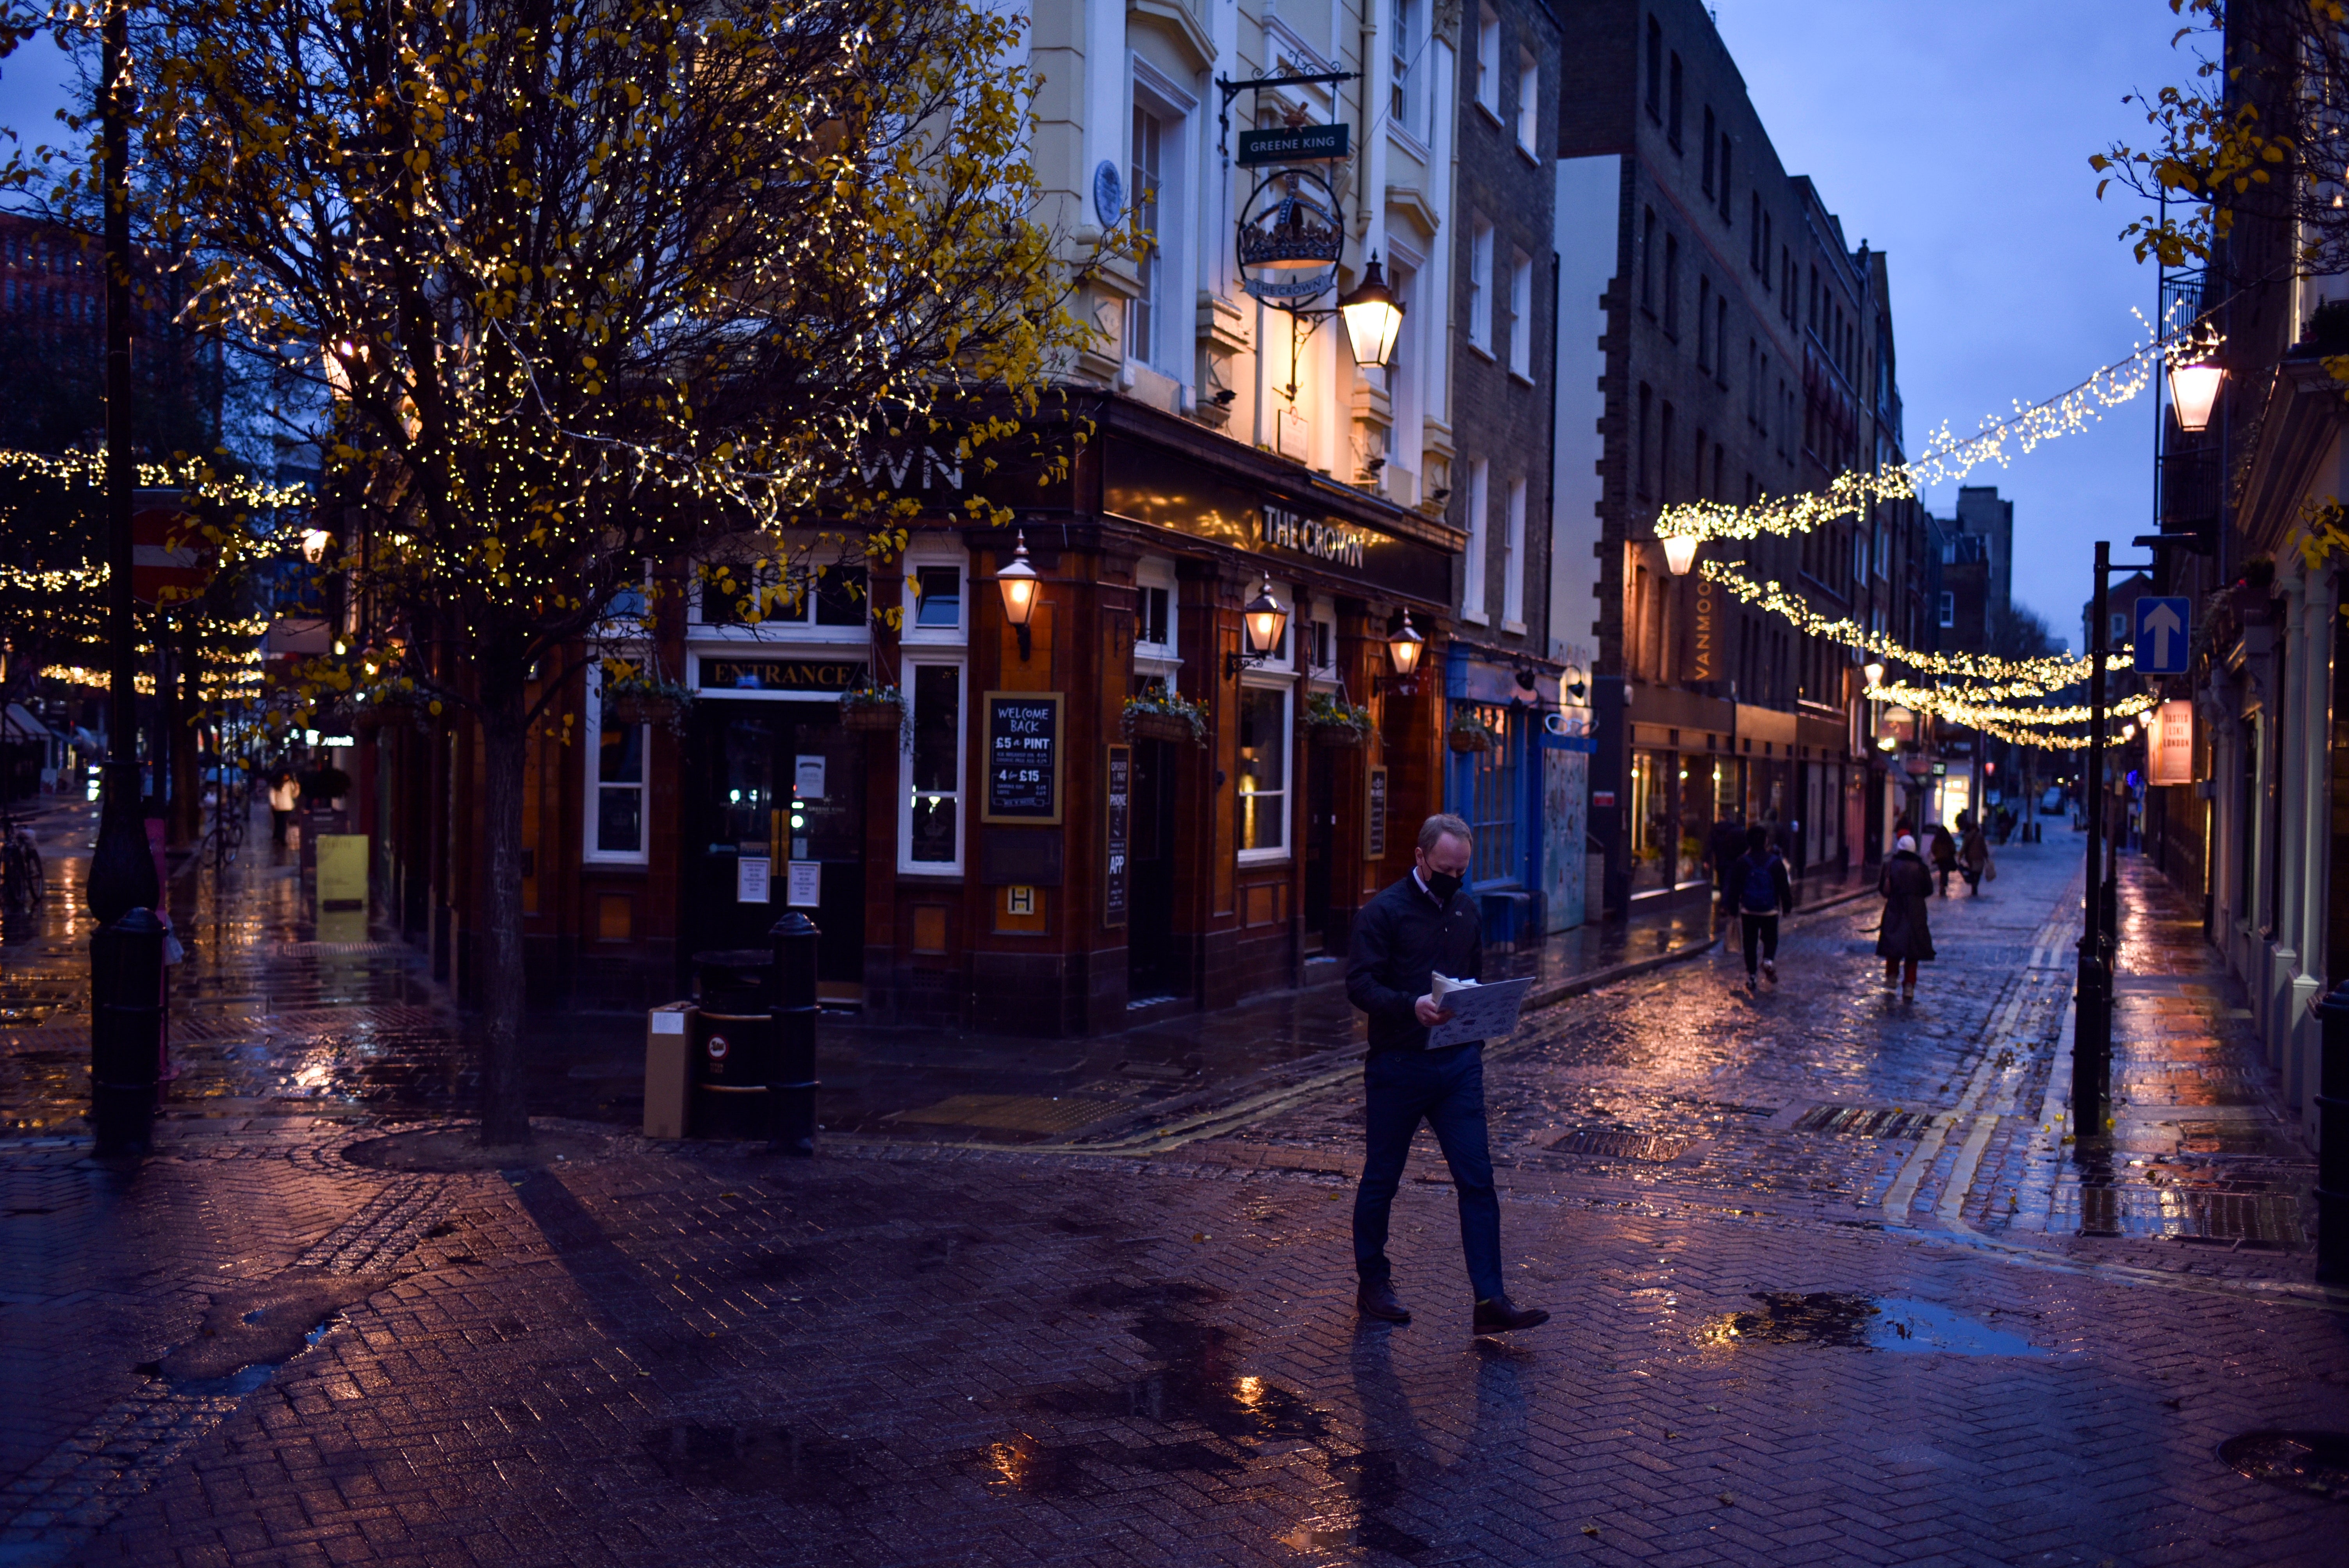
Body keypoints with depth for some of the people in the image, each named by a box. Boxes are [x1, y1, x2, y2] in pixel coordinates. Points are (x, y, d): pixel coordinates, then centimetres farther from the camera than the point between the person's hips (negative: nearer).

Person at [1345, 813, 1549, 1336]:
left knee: (1478, 1181, -2)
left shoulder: (1465, 909, 12)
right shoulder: (1385, 911, -8)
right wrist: (1411, 1006, -30)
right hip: (1398, 1066, -5)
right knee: (1381, 1180, 8)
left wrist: (1476, 1035, 12)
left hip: (1458, 1065, 5)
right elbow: (1360, 984, -14)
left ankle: (1490, 1302, -2)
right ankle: (1373, 1284, 25)